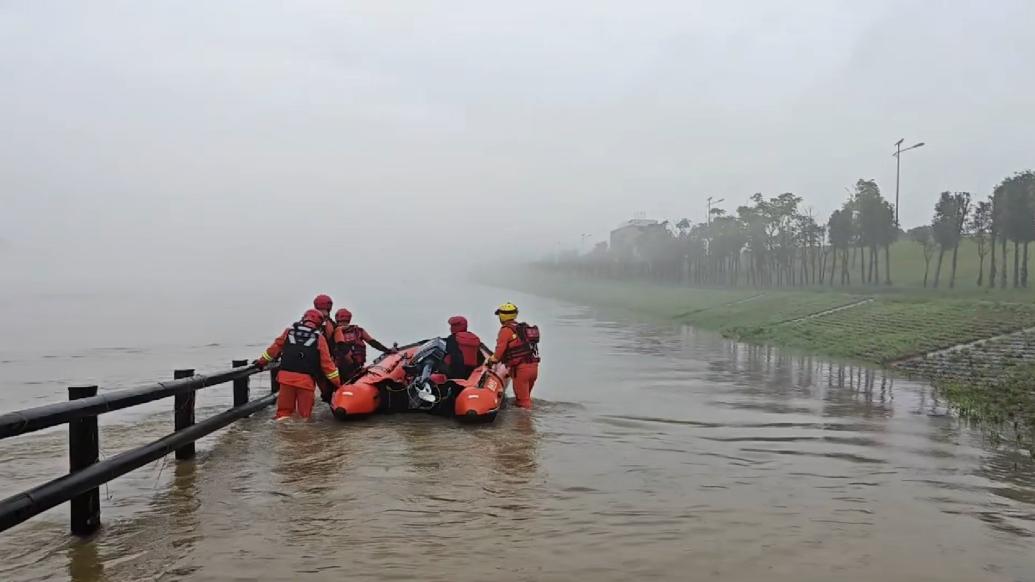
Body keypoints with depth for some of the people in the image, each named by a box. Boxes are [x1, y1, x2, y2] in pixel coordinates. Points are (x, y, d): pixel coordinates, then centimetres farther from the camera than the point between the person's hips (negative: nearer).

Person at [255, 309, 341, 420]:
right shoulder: (318, 337, 3)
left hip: (286, 376, 3)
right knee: (304, 412, 4)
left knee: (284, 410, 9)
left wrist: (262, 361, 37)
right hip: (306, 379, -2)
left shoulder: (289, 331, 12)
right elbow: (326, 362, 2)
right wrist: (337, 382, 7)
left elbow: (275, 348, 22)